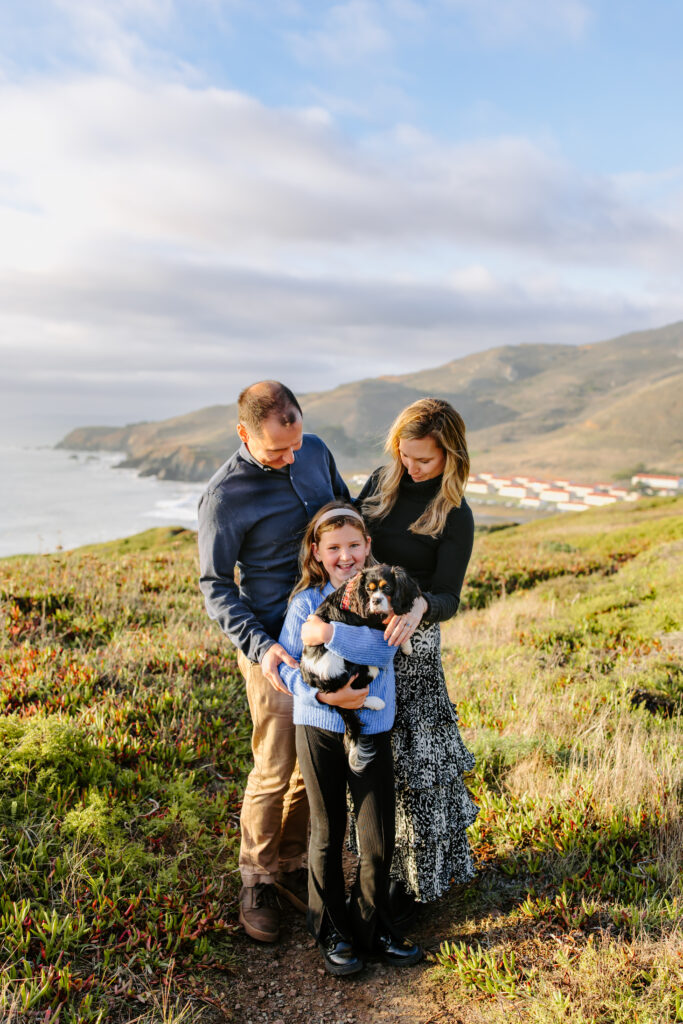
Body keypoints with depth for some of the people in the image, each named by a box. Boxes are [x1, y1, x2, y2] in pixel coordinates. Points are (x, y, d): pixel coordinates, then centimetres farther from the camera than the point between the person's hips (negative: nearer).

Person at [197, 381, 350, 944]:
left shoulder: (316, 451, -1)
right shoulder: (225, 496, -17)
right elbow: (216, 586, -10)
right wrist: (259, 646, -22)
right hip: (276, 645, -5)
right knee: (275, 770, 4)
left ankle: (291, 865, 34)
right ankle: (256, 878, 28)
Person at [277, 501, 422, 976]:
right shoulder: (306, 602, -4)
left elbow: (383, 648, -18)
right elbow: (288, 665, -6)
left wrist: (331, 633, -24)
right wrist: (322, 694, -22)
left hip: (373, 729, 1)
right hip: (319, 728, -1)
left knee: (379, 840, 6)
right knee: (327, 835, 13)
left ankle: (371, 926, 31)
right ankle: (332, 931, 33)